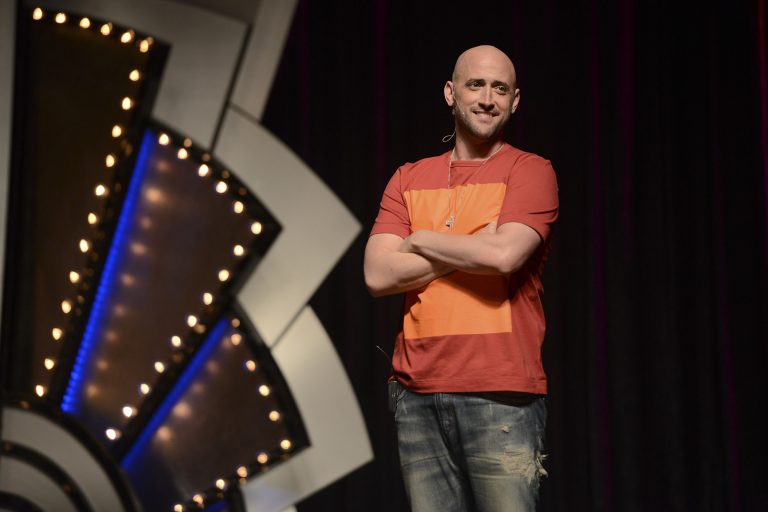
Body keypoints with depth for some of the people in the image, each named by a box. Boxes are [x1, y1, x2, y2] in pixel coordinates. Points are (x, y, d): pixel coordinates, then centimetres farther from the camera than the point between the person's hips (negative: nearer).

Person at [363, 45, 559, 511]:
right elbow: (378, 274, 1)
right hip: (417, 393, 4)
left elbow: (504, 256, -15)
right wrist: (476, 246, -6)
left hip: (501, 397, -4)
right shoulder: (409, 179, 14)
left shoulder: (530, 171, 3)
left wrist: (421, 240, 0)